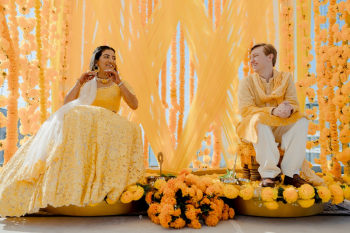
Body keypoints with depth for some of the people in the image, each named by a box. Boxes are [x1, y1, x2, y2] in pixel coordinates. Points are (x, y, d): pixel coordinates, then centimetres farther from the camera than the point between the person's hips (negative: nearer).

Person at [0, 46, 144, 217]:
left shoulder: (121, 84, 16)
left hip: (110, 128, -1)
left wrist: (118, 82, -9)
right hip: (84, 126, 1)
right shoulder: (87, 84, 19)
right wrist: (79, 83, -4)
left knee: (128, 131, -35)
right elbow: (66, 103, 5)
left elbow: (134, 105, -4)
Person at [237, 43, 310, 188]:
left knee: (302, 120, -22)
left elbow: (294, 103, -2)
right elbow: (245, 109, -14)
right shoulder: (246, 82, -1)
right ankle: (268, 174, -29)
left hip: (279, 129, 3)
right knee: (259, 119, -35)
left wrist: (290, 109, -30)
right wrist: (273, 111, -30)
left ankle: (291, 173, -19)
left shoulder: (285, 78, 7)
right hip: (255, 128, -3)